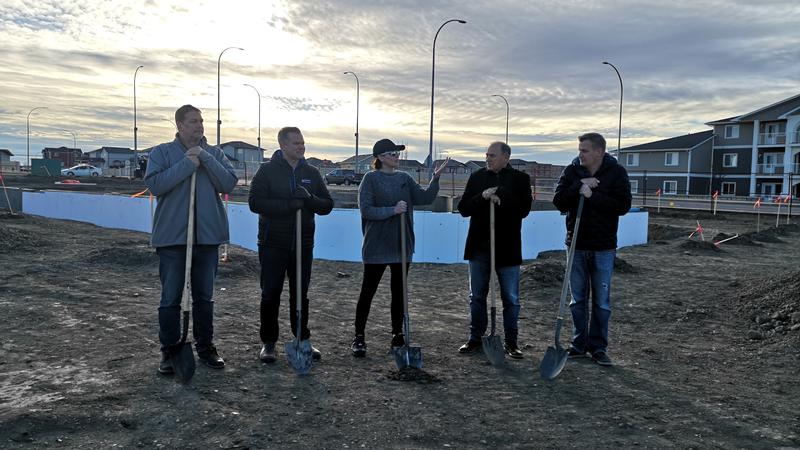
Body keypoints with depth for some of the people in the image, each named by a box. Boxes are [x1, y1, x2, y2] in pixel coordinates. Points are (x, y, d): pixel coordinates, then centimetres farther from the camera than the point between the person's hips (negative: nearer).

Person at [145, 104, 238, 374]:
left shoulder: (214, 153, 8)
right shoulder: (162, 153, 2)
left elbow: (229, 183, -6)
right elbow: (154, 184, -13)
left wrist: (205, 158, -14)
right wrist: (187, 164, -16)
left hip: (208, 236, 2)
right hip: (172, 237, -2)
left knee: (204, 297, 13)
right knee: (170, 298, 3)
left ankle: (205, 347, 24)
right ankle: (169, 351, 15)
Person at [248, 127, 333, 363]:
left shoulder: (311, 172, 8)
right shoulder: (268, 170, -3)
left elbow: (327, 205, 6)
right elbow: (255, 202, -14)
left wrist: (310, 199, -15)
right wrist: (288, 204, -22)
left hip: (303, 244, 3)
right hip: (273, 244, -3)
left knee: (301, 294, 11)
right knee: (270, 294, 4)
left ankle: (303, 340, 23)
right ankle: (268, 342, 16)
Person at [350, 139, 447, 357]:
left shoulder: (404, 178, 8)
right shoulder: (371, 179, -7)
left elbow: (425, 198, 2)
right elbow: (366, 210, -14)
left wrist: (436, 177, -9)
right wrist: (392, 210, -21)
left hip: (402, 245, 5)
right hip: (377, 247, -5)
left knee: (399, 291, 12)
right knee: (368, 291, 2)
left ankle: (397, 334, 24)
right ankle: (359, 337, 12)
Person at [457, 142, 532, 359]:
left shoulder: (520, 178, 1)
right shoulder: (477, 177, 7)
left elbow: (523, 209, -9)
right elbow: (463, 208, 1)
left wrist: (499, 200, -18)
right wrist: (482, 197, -15)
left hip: (507, 247, -2)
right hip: (479, 246, 3)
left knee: (511, 298, 5)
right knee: (477, 296, 11)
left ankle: (511, 341, 16)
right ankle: (475, 338, 22)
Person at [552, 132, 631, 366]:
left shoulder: (616, 173, -5)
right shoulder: (571, 171, 1)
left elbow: (623, 205, -15)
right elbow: (558, 200, -7)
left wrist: (592, 196, -21)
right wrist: (579, 186, -19)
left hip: (603, 247, -2)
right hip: (576, 244, 2)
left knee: (602, 301, 5)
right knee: (578, 299, 11)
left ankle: (598, 347, 16)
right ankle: (579, 344, 22)